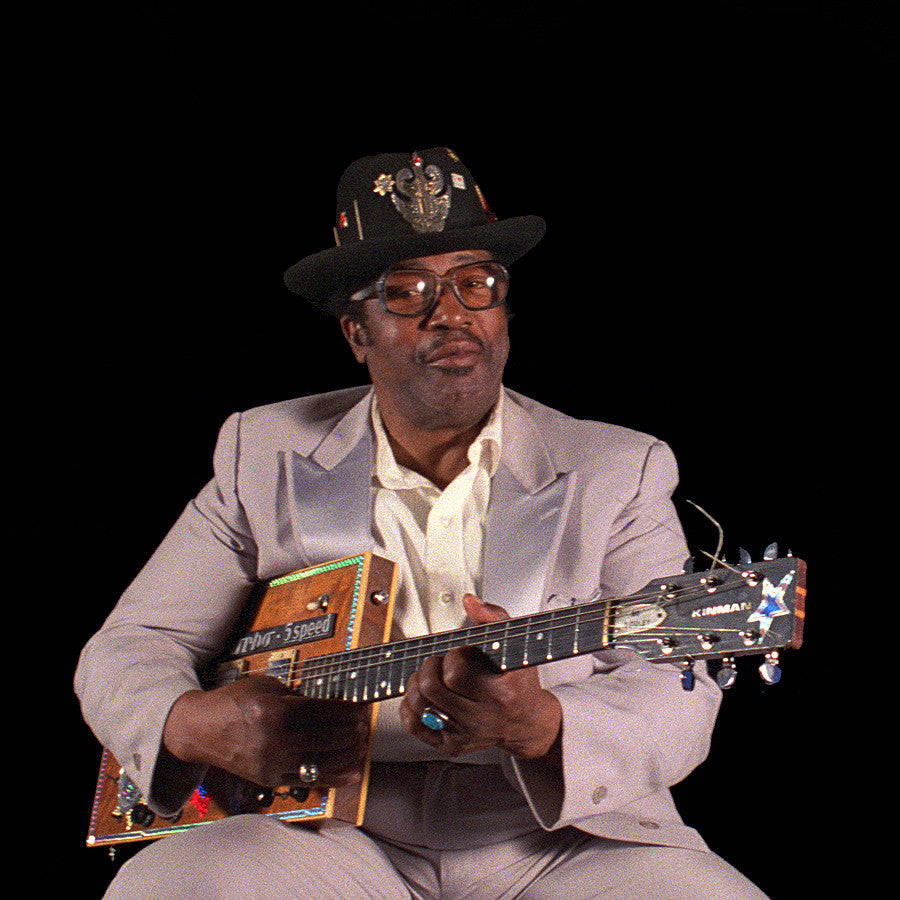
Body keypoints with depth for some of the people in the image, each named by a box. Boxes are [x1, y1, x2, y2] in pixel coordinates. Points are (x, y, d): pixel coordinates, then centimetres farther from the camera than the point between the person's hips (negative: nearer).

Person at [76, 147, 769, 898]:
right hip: (342, 838, 1)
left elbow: (679, 700, -5)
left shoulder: (621, 472, 6)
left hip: (562, 838, 0)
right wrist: (196, 724, -14)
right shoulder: (266, 457, 11)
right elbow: (129, 648, 11)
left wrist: (538, 726, -28)